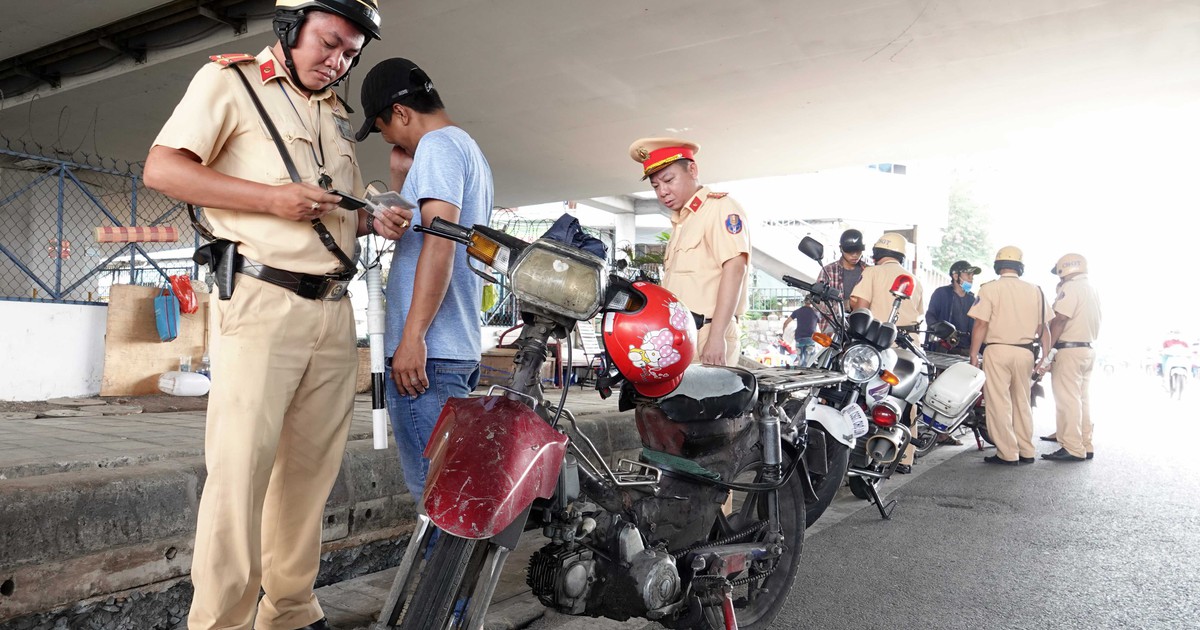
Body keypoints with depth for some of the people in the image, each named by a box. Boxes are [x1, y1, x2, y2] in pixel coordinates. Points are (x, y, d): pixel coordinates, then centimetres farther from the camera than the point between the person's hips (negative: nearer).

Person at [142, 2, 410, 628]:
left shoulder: (338, 116, 23)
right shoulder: (230, 80, 4)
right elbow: (162, 168, -5)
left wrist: (375, 219, 8)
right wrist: (272, 197, -15)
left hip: (333, 311, 6)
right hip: (260, 301, -6)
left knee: (310, 469, 7)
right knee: (241, 468, -9)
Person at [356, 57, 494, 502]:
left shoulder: (437, 146, -6)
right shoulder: (471, 150, 24)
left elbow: (439, 241, -19)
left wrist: (412, 337, -23)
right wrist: (402, 178, 22)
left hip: (427, 352, -10)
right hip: (462, 349, 10)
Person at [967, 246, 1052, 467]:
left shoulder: (990, 289, -6)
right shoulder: (1035, 291, 7)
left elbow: (981, 324, -11)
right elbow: (1043, 327, 7)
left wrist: (974, 353, -5)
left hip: (997, 351, -5)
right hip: (1025, 352, 5)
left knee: (1000, 404, 0)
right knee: (1022, 403, 15)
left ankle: (1008, 454, 1)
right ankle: (1027, 451, 20)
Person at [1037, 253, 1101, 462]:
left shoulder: (1070, 288, -12)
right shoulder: (1093, 290, 18)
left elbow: (1059, 320, -19)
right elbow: (1094, 323, 20)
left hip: (1069, 350, -10)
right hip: (1088, 349, 10)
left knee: (1067, 400, -8)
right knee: (1082, 399, 13)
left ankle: (1072, 449, -9)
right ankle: (1085, 446, 17)